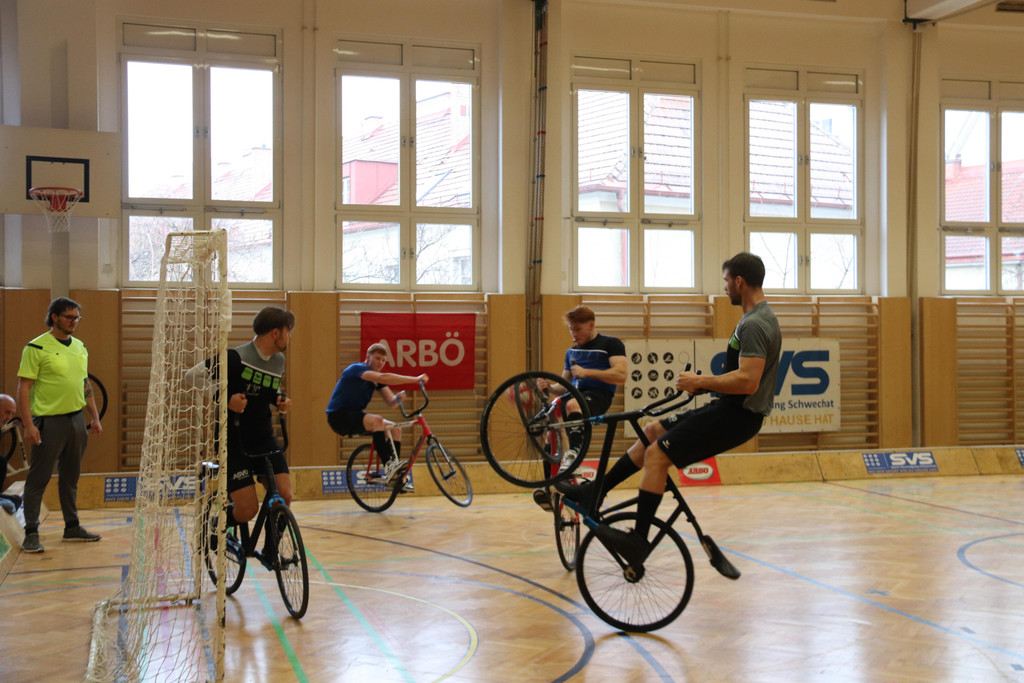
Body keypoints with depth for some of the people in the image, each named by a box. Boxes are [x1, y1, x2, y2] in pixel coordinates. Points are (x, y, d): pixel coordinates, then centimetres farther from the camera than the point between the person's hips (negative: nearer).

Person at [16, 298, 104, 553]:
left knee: (70, 477, 14)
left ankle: (72, 527, 23)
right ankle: (31, 534, 6)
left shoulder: (79, 347, 11)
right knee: (38, 479, -1)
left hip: (76, 419, 6)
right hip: (49, 421, -6)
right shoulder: (37, 348, -10)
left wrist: (95, 417, 15)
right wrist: (28, 425, -17)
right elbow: (24, 388, -11)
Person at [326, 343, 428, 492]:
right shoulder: (356, 369, -17)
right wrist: (415, 379, -37)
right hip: (338, 416, -9)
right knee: (377, 420, -33)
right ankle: (388, 466, -36)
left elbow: (391, 402, 3)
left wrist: (398, 397, -22)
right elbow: (382, 378, -34)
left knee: (395, 429, -5)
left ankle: (397, 476, -5)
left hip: (355, 415, 9)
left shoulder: (377, 377, 9)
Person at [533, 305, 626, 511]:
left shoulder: (611, 344, 5)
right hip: (575, 393, 6)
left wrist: (587, 372, -17)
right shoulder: (572, 351, 25)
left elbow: (620, 375, -9)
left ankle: (573, 454, -39)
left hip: (598, 395, -6)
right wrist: (550, 387, 2)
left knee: (572, 404, -38)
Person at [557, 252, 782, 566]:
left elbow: (748, 381, -28)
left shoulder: (754, 325, -19)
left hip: (737, 415, -11)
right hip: (730, 409, 11)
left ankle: (638, 540, -11)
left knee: (657, 453, -15)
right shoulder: (758, 318, 15)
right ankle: (593, 493, 18)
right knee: (652, 432, 13)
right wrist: (705, 382, 12)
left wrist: (701, 381, -18)